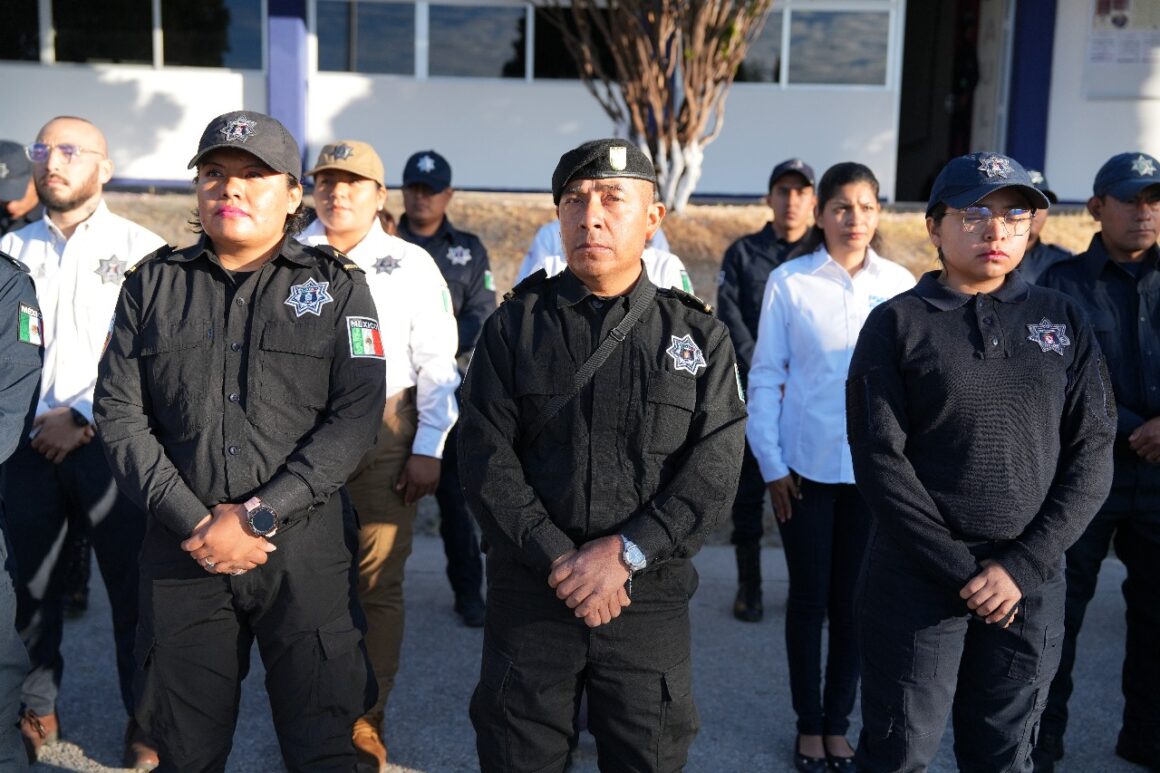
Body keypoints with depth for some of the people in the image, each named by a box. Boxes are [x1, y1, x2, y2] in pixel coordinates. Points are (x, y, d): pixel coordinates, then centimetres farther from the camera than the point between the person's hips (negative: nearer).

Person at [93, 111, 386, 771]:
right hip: (182, 553, 2)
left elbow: (355, 419, -7)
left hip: (305, 549, -2)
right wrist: (192, 521, -10)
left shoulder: (337, 286, 2)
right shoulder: (155, 283, 8)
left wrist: (257, 516, -14)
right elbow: (120, 413, 2)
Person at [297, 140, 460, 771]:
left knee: (378, 582, 3)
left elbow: (437, 363, 0)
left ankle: (368, 722, 17)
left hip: (385, 433, -1)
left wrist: (429, 449, -5)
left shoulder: (411, 264, 2)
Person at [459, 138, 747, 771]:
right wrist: (557, 559, -15)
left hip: (650, 599, 0)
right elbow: (486, 457, -6)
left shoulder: (698, 336, 2)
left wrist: (625, 552, -16)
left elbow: (713, 470, -6)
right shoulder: (515, 327, 2)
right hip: (527, 594, 0)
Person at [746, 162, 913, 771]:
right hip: (807, 465, -1)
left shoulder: (900, 284, 0)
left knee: (853, 599, 11)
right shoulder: (789, 281, -5)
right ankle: (808, 723, 25)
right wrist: (771, 463, -5)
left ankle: (838, 722, 27)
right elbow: (764, 377, -2)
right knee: (809, 597, 8)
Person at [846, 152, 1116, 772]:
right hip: (915, 576, -3)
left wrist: (1023, 564, -9)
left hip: (1031, 582, 3)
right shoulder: (898, 323, -2)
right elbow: (879, 460, -8)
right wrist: (962, 571, -12)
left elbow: (1091, 456, 2)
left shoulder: (1063, 322, 7)